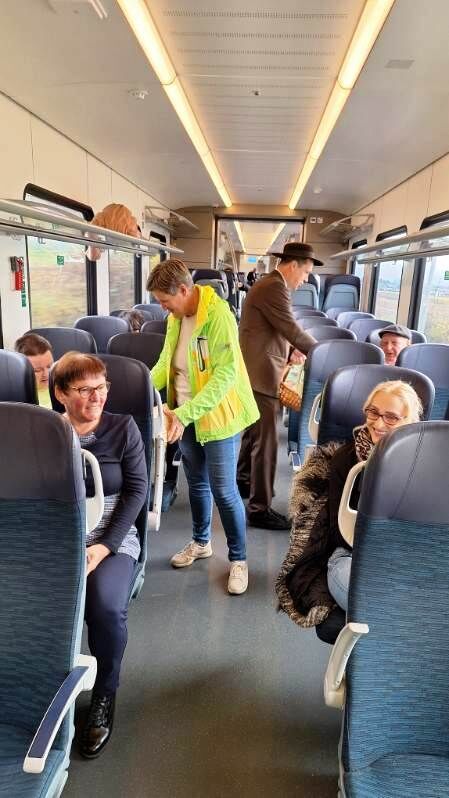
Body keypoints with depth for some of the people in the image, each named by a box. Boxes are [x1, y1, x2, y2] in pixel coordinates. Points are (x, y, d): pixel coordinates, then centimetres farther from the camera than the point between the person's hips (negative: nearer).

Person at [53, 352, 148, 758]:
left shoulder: (123, 428, 2)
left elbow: (137, 490, -1)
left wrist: (105, 546, -12)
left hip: (112, 539, -1)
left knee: (106, 606, -28)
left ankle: (105, 696, 3)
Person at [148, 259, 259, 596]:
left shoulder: (217, 314, -22)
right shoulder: (176, 318, 4)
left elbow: (226, 373, -28)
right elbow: (166, 363, 13)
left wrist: (185, 414, -33)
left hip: (218, 415, -7)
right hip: (185, 416, 8)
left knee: (224, 490, 0)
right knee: (197, 483, 20)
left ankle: (239, 559, 19)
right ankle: (201, 542, 40)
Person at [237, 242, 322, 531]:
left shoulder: (271, 285, 16)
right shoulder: (275, 287, -17)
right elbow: (292, 330, -20)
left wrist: (289, 351, 15)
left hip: (257, 371, 11)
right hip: (261, 374, -11)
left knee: (254, 432, 23)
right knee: (266, 441, -6)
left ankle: (242, 480, 40)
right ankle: (259, 508, 2)